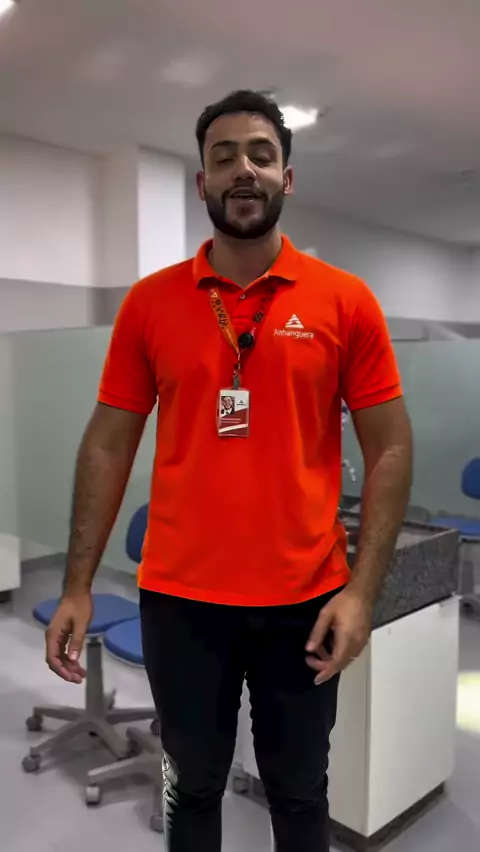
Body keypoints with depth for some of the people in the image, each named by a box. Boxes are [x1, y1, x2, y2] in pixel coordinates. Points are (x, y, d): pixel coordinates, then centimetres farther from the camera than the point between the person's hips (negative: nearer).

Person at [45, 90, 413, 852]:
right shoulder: (150, 301, 0)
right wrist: (78, 585, -1)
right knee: (192, 787, 20)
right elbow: (109, 445, 2)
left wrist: (363, 589, -9)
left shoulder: (345, 300, -3)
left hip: (305, 600, 0)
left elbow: (390, 449, -2)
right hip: (178, 598, 1)